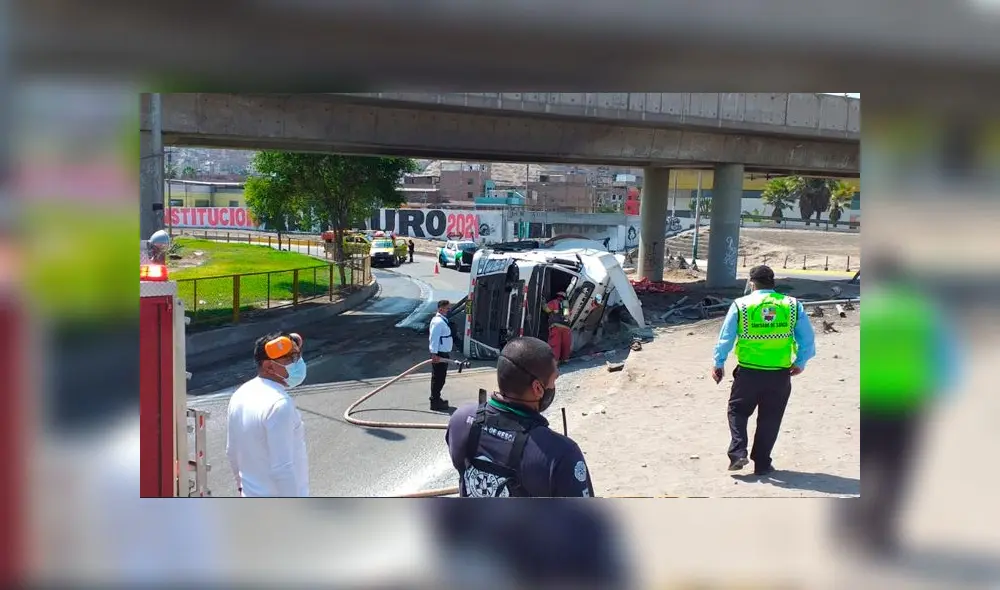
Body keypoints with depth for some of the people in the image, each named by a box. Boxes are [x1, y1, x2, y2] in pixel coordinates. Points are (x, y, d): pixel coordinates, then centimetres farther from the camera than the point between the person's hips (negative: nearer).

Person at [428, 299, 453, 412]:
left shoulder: (443, 320, 14)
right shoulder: (438, 322, -19)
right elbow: (434, 338, -25)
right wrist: (434, 354, -29)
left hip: (444, 354, 11)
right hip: (439, 355, -11)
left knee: (440, 378, 19)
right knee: (438, 378, -5)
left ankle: (436, 398, 31)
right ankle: (435, 403, 0)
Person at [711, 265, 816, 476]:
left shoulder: (740, 305, -4)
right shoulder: (793, 306, 1)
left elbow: (725, 338, 1)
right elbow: (808, 340, 5)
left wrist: (718, 364, 13)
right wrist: (800, 363, 19)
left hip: (748, 373, -1)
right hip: (780, 375, 1)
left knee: (737, 411, 17)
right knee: (770, 419, 13)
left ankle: (738, 452, 2)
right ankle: (762, 464, 19)